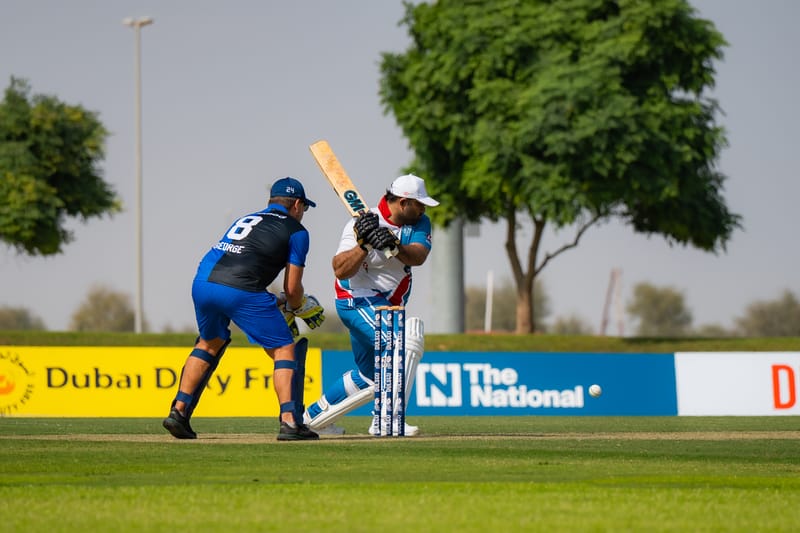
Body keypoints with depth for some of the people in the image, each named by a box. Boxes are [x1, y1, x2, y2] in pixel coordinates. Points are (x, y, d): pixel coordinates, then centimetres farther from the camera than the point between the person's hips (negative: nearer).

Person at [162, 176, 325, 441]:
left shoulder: (245, 219, 31)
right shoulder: (296, 231, 13)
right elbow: (292, 288, 8)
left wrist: (277, 305, 34)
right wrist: (298, 308, 29)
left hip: (202, 282, 6)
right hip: (240, 290, -6)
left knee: (210, 342, 29)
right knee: (284, 348, 6)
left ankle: (178, 411, 23)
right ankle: (289, 422, -6)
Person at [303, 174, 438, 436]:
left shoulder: (419, 223, 0)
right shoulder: (361, 225, -16)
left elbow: (418, 256, -20)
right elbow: (341, 271, -24)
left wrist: (393, 246, -39)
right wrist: (363, 245, -38)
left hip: (387, 307, 8)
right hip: (358, 301, -8)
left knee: (368, 379, 17)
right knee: (407, 340, -30)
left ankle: (313, 416, 35)